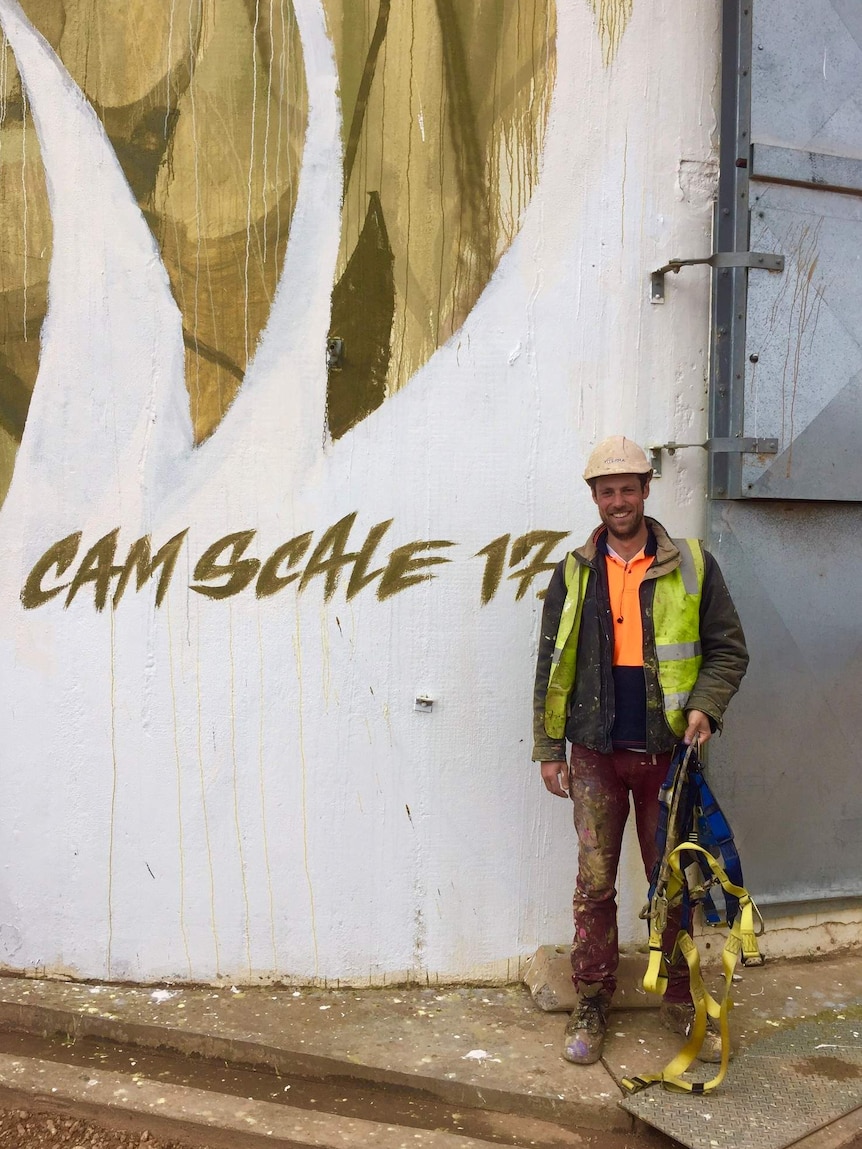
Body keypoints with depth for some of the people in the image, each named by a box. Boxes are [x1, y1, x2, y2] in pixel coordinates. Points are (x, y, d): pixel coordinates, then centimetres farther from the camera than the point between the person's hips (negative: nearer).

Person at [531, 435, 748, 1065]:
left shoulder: (692, 565, 1)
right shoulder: (573, 573, 4)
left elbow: (728, 648, 4)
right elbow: (553, 666, 6)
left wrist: (704, 706, -14)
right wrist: (549, 749, 3)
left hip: (667, 751, 0)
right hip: (596, 753, 1)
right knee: (594, 883, 7)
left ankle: (680, 999, 28)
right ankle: (592, 1003, 22)